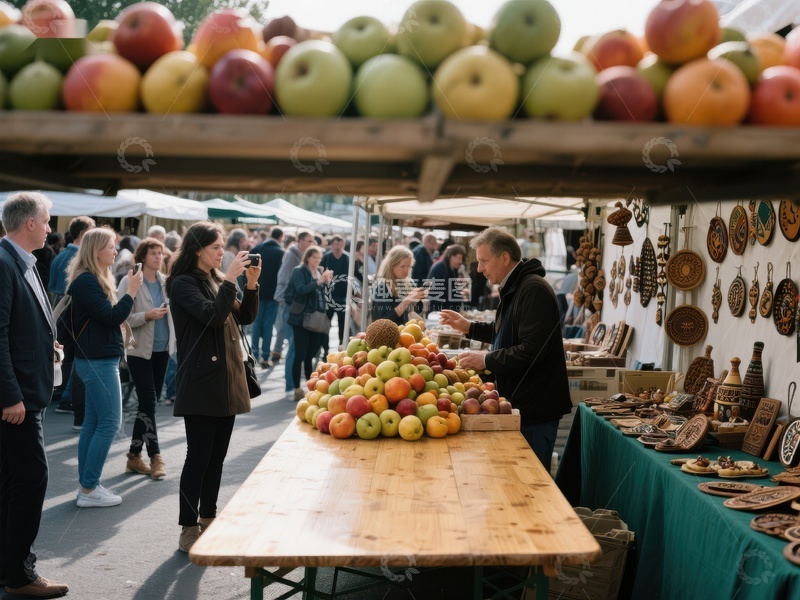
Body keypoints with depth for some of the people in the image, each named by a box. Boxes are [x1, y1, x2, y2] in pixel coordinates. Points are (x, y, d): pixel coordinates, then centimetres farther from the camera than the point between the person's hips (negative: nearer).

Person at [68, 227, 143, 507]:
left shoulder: (96, 279, 15)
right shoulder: (86, 281, -16)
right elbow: (111, 316, -21)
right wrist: (131, 291, -15)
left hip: (98, 360, 10)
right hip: (97, 361, -10)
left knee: (93, 423, 12)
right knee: (109, 423, -7)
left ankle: (87, 485, 18)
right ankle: (89, 490, -1)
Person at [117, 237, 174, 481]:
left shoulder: (165, 282, 8)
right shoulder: (129, 282, -8)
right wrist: (147, 315, -23)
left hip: (162, 350, 6)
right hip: (140, 351, -6)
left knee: (148, 404, 10)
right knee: (148, 403, -7)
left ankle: (135, 456, 20)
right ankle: (155, 456, 0)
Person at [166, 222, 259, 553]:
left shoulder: (217, 281, 15)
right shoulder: (183, 283, -9)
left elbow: (245, 317, 13)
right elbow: (212, 315, -22)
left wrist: (251, 284, 0)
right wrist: (231, 279, -19)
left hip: (227, 381, 8)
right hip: (201, 383, -8)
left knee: (217, 455, 13)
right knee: (199, 456, -4)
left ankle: (208, 520, 24)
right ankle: (188, 530, 5)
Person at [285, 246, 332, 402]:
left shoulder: (321, 272, 13)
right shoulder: (299, 271, -5)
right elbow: (300, 289, -21)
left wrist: (328, 282, -4)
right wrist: (319, 282, -27)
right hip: (301, 318, -5)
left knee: (311, 354, 10)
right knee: (300, 354, -6)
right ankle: (297, 390, -2)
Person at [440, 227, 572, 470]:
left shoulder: (533, 290, -20)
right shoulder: (514, 288, 14)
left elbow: (532, 349, -27)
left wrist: (487, 360, -20)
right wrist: (468, 327, 16)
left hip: (535, 407, -10)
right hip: (521, 403, 10)